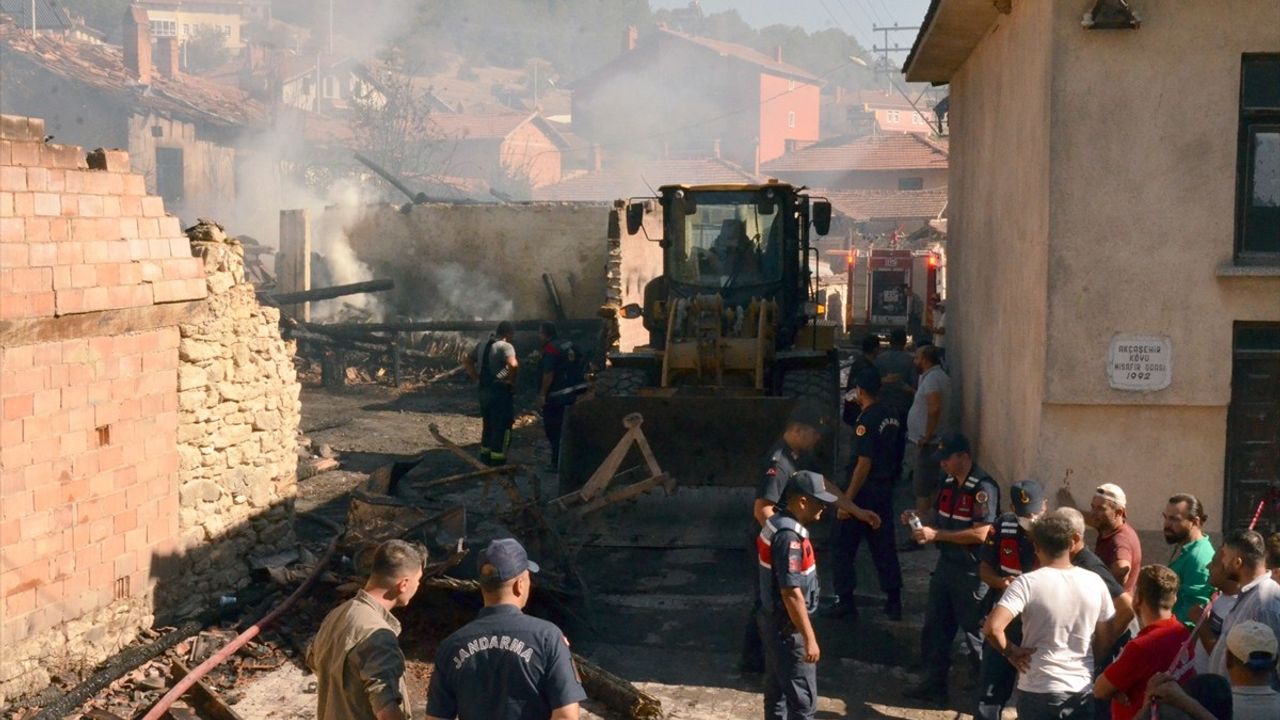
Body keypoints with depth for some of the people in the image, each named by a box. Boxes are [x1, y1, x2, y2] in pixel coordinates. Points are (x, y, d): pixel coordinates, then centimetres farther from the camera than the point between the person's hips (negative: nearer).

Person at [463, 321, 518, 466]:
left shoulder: (482, 345, 13)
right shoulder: (505, 346, -13)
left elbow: (466, 361, 19)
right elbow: (513, 364, -31)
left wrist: (476, 378, 13)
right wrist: (511, 379, -15)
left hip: (484, 390, 8)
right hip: (500, 391, -8)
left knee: (488, 425, 18)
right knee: (502, 427, -1)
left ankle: (486, 457, 25)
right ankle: (497, 461, 0)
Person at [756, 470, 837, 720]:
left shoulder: (778, 522, 6)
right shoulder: (789, 535, -25)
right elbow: (791, 592, -27)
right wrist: (809, 638, -23)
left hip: (774, 620, 10)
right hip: (787, 626, -10)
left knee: (777, 689, 18)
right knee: (803, 699, -3)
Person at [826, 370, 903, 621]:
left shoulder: (866, 421, -19)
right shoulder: (892, 418, 6)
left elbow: (864, 464, -22)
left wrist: (847, 500, -20)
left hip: (864, 492, -8)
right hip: (885, 491, 8)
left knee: (842, 547, 4)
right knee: (884, 546, 13)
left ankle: (845, 601, 6)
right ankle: (894, 601, 15)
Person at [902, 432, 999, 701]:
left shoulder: (983, 488, -19)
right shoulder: (949, 483, 7)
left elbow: (980, 534, -25)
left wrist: (936, 535, -24)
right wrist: (917, 520, 0)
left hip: (972, 573, -8)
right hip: (945, 565, 8)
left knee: (975, 633, 4)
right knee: (935, 627, 14)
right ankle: (934, 683, 27)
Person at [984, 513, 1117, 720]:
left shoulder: (1027, 583, -15)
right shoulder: (1094, 582, -1)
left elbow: (992, 627, -25)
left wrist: (1010, 651, -8)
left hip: (1040, 692, -4)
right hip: (1084, 691, 4)